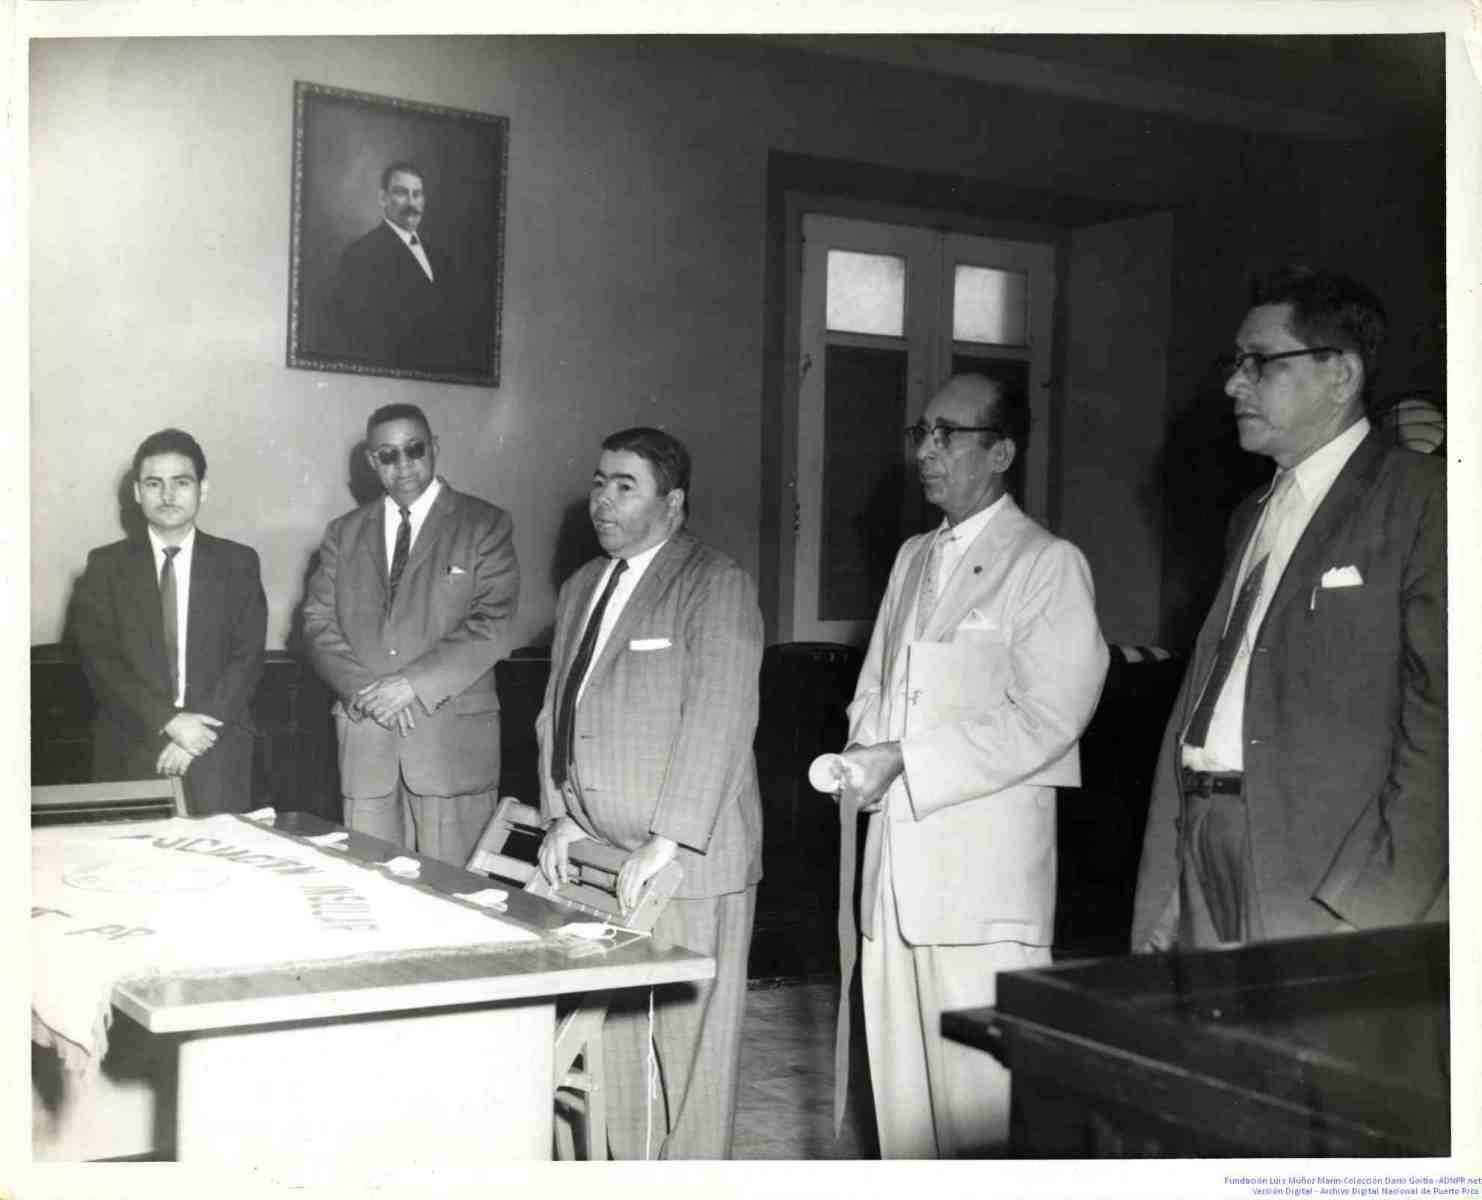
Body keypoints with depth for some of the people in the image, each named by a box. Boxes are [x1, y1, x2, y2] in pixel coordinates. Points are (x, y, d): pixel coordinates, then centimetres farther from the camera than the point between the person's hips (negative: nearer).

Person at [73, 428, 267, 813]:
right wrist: (169, 721, -14)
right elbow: (99, 658, -2)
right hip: (130, 756, 0)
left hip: (216, 757, 0)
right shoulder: (106, 565, 6)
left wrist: (198, 733, -12)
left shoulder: (237, 562, 6)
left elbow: (247, 657, 0)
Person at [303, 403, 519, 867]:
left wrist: (413, 684, -14)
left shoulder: (486, 525, 3)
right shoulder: (344, 532, 16)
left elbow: (492, 625, -7)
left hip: (453, 737, -3)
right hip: (364, 737, 3)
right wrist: (363, 690, -8)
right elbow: (318, 622, 9)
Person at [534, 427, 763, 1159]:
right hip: (601, 853, 7)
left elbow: (719, 721, -17)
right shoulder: (582, 587, 16)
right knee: (613, 1030, 12)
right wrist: (561, 815, 4)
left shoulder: (716, 587, -8)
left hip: (688, 857, -7)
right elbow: (557, 709, 17)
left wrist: (666, 842, -21)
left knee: (690, 1037, 2)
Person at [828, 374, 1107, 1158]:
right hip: (896, 860, 7)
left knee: (981, 1092, -6)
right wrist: (864, 756, 2)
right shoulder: (912, 558, 18)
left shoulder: (1048, 564, -4)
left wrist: (906, 763, -15)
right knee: (900, 1087, 11)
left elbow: (1048, 717, -13)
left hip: (987, 868, -6)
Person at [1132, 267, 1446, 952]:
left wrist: (1374, 910, -18)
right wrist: (1160, 896, 9)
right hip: (1205, 859, 7)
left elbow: (1440, 720, -13)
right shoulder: (1253, 516, 19)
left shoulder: (1421, 498, -4)